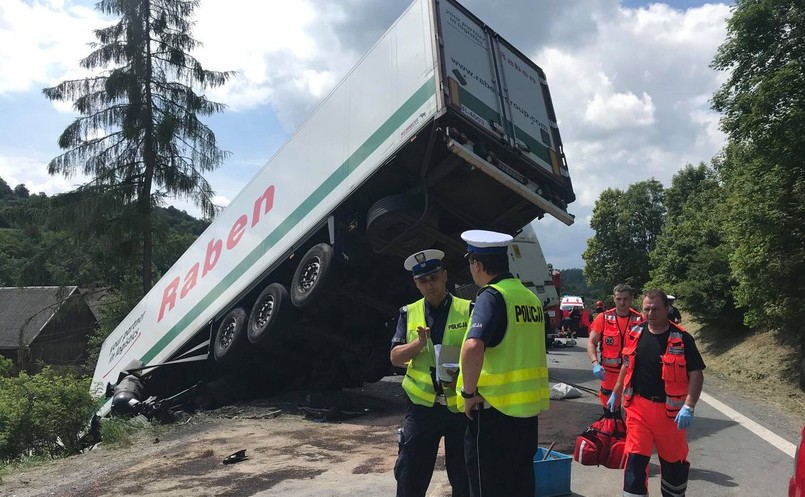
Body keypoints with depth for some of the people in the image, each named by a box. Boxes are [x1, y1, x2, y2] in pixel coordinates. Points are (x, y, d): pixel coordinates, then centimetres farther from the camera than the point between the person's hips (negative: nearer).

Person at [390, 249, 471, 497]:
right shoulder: (409, 313, 5)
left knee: (464, 476, 13)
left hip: (461, 405, -1)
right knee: (409, 476, 8)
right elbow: (395, 357, 0)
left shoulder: (468, 310, -2)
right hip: (422, 405, 2)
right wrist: (418, 343, -18)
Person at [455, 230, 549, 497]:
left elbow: (473, 348, -32)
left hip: (495, 408, -7)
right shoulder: (530, 297, 7)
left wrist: (469, 392, -19)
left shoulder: (491, 296, -16)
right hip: (528, 407, 7)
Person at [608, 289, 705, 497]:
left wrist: (688, 407, -20)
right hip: (638, 406, 2)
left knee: (674, 459, 16)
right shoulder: (635, 334, 2)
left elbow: (696, 374, -11)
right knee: (635, 457, -1)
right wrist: (616, 394, 19)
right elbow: (627, 366, 15)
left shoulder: (682, 339, -10)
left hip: (670, 410, -2)